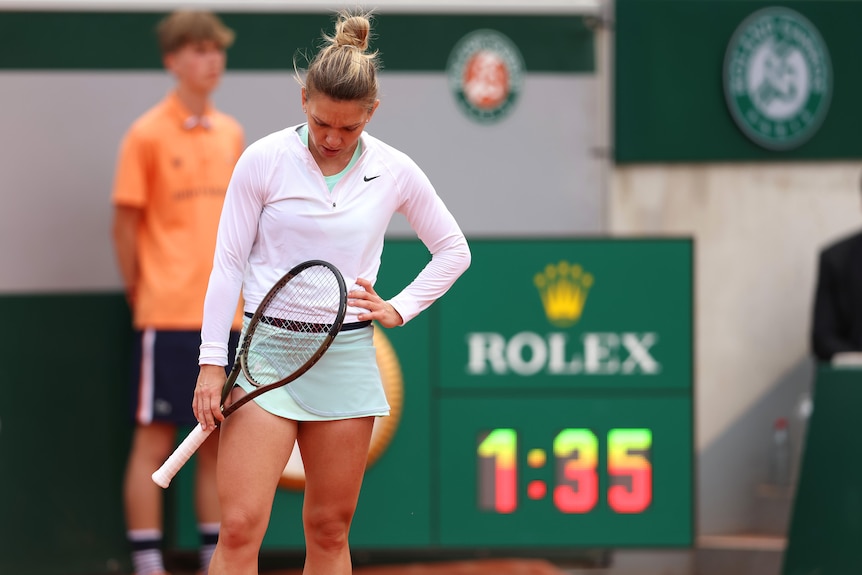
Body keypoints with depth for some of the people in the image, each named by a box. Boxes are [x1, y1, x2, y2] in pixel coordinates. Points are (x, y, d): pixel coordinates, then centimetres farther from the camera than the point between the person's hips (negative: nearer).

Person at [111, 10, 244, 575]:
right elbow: (126, 225, -3)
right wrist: (141, 295, -2)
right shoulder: (148, 135, -6)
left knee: (217, 441, 8)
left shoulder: (231, 134, 11)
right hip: (168, 317, -5)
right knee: (155, 439, -3)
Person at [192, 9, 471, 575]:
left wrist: (399, 309, 3)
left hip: (348, 354, 2)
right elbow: (228, 264, 0)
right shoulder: (264, 160, -4)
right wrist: (212, 364, -4)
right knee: (240, 528, -12)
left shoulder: (394, 172, 2)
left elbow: (454, 251, 16)